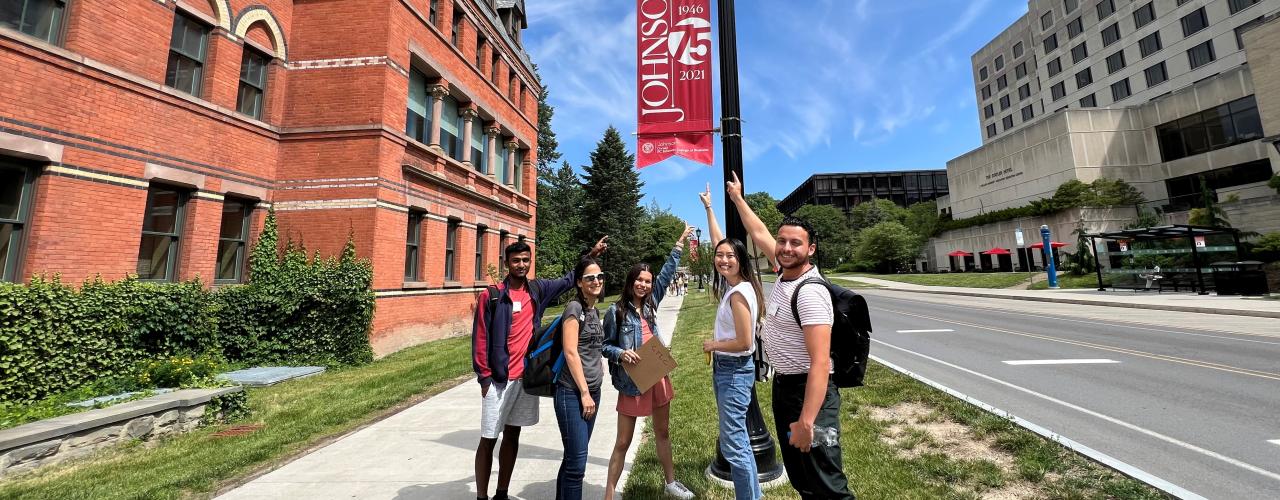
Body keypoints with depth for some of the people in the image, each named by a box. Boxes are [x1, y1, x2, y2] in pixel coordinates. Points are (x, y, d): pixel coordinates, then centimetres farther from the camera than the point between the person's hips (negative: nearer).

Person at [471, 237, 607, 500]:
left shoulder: (537, 290, 4)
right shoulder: (491, 295, -9)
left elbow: (568, 281, 17)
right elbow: (480, 337, -7)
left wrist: (591, 255, 14)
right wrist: (484, 377, -9)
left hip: (527, 376, 5)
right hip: (499, 379, -4)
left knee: (513, 435, 15)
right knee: (489, 439, 5)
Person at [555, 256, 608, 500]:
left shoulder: (595, 311, 12)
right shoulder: (574, 308, -12)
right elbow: (570, 352, -16)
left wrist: (592, 391, 15)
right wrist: (584, 393, -15)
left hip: (592, 390, 8)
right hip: (572, 392, -8)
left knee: (573, 458, 16)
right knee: (577, 462, -3)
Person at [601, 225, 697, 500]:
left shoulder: (650, 303, 4)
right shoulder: (616, 311, -10)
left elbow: (667, 273, 10)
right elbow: (606, 345, -3)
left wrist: (680, 243, 13)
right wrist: (620, 353, -23)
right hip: (632, 381, -5)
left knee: (663, 432, 20)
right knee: (623, 442, 4)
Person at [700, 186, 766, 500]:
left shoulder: (739, 294, -22)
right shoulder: (731, 284, 3)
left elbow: (744, 342, -24)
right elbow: (717, 241, 14)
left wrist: (712, 345, -8)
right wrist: (708, 208, 21)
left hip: (734, 371, -10)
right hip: (725, 368, 10)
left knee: (733, 444, -3)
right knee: (737, 438, 20)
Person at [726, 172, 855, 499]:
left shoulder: (810, 292, -24)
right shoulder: (785, 271, 1)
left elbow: (820, 362, -29)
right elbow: (759, 233, 16)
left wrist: (806, 420, -32)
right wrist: (737, 198, 26)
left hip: (808, 390, -9)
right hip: (782, 385, 9)